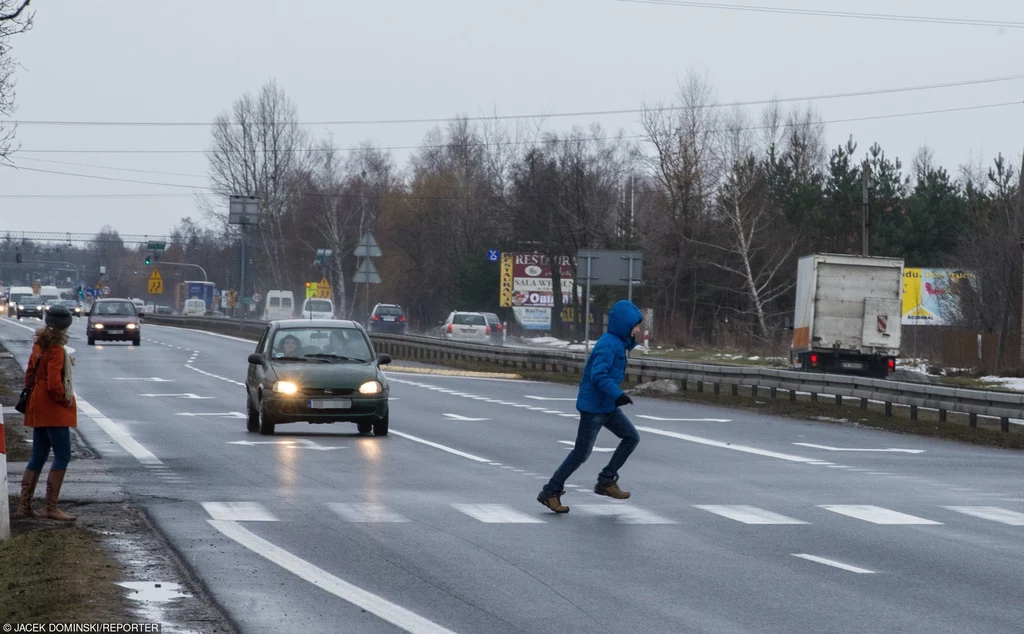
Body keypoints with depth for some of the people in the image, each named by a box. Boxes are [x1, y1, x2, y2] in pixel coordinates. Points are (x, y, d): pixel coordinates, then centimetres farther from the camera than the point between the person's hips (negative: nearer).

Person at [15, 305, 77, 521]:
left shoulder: (40, 346, 11)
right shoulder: (56, 349, -17)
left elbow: (29, 376, 16)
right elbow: (54, 383, -24)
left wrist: (32, 396, 17)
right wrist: (65, 398, -9)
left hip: (38, 409, 10)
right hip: (55, 410, -10)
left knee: (38, 457, 13)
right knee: (62, 455, -6)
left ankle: (24, 506, 14)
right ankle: (51, 507, -9)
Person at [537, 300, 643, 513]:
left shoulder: (618, 343, 11)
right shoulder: (608, 344, -20)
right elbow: (599, 376, -29)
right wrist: (618, 394, -34)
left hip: (608, 406, 10)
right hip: (593, 407, -10)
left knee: (631, 437, 7)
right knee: (582, 452, -4)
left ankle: (606, 481, 11)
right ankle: (551, 492, 6)